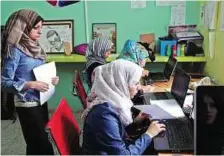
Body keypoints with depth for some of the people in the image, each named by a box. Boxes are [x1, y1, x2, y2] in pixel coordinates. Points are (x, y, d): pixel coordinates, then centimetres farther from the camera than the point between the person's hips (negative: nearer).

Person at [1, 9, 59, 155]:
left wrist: (51, 79, -3)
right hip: (27, 104, -7)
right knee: (42, 144, -2)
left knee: (38, 142, 16)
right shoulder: (15, 50, -16)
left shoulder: (35, 47, 6)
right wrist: (31, 84, -25)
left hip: (40, 101, 7)